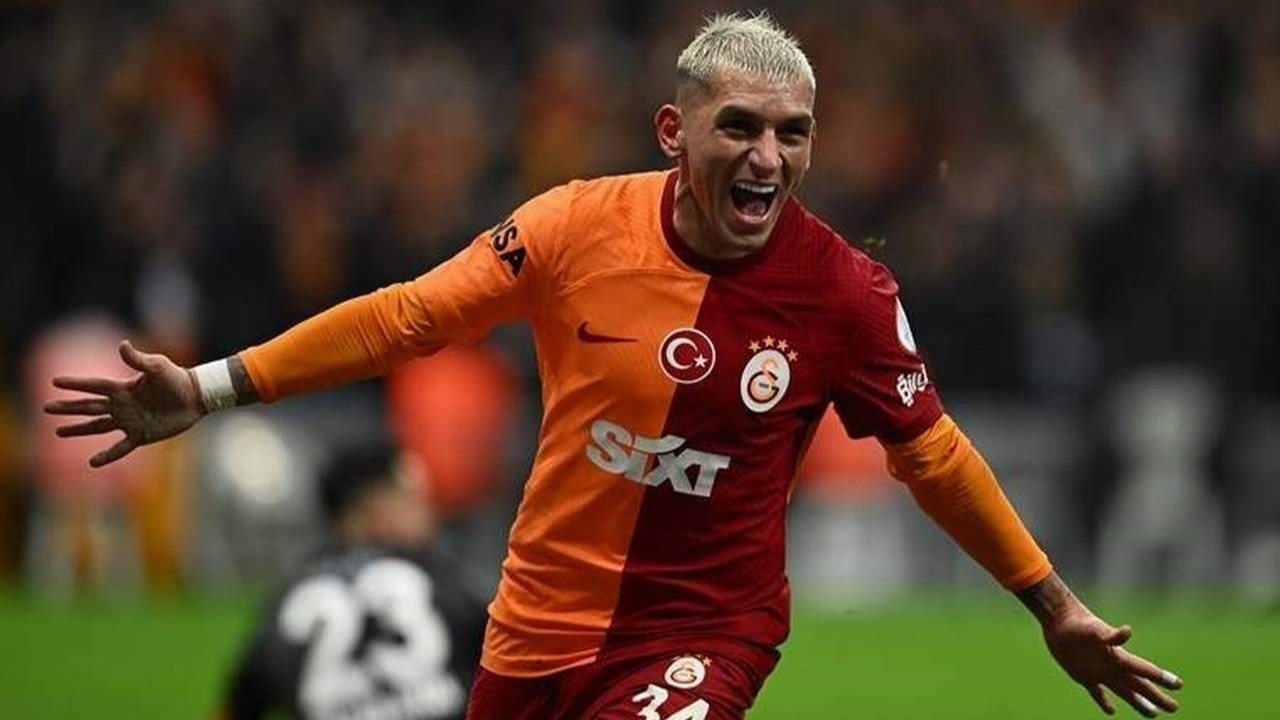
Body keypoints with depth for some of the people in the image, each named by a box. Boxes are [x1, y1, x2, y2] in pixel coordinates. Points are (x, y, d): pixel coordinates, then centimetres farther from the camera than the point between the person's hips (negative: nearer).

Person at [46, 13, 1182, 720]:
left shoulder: (846, 291, -11)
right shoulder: (581, 226, -11)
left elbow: (930, 453, 2)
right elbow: (415, 316, -2)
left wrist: (1055, 607, 8)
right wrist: (211, 390, -2)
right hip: (541, 623, 2)